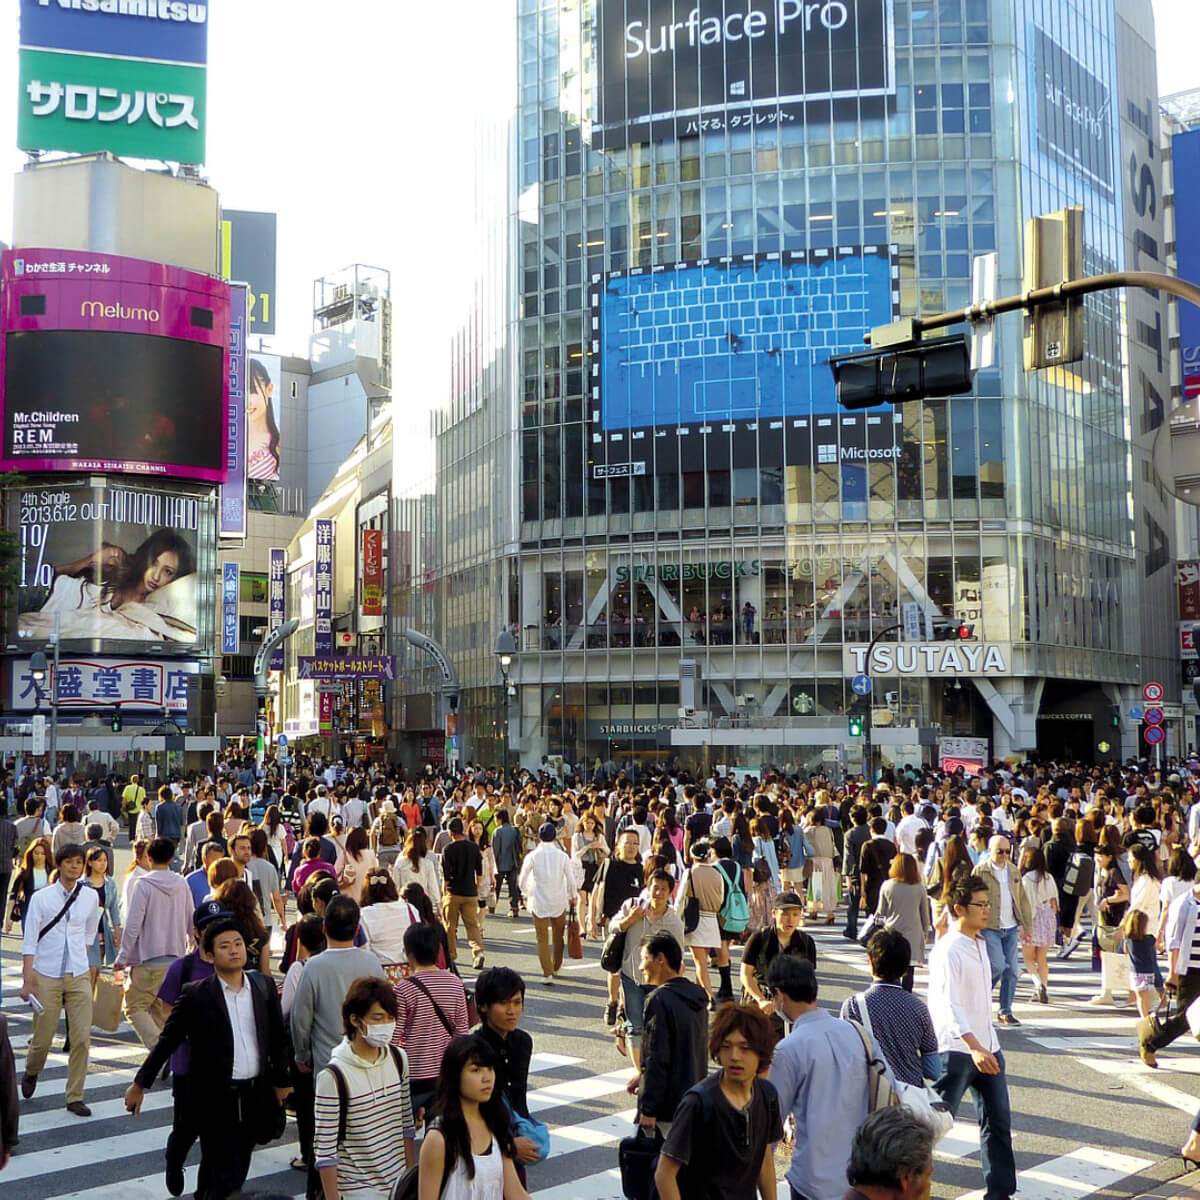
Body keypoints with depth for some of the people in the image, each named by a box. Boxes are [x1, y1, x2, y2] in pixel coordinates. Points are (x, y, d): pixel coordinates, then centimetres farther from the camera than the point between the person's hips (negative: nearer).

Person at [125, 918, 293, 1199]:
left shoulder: (264, 986, 2)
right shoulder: (196, 996, -10)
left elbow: (278, 1037, 11)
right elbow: (167, 1042, -3)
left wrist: (281, 1080, 13)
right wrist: (140, 1084, 1)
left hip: (255, 1095, 4)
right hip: (216, 1099, -4)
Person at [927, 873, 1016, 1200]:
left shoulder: (979, 943, 11)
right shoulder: (948, 950, -16)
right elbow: (948, 1005, -26)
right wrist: (974, 1048, -37)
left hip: (987, 1046, 8)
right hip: (956, 1050, -8)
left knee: (998, 1123, 10)